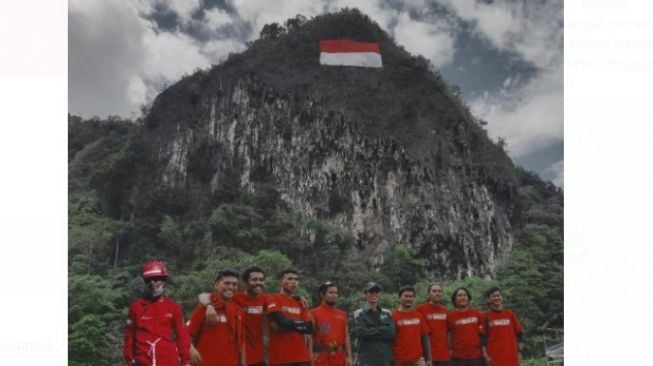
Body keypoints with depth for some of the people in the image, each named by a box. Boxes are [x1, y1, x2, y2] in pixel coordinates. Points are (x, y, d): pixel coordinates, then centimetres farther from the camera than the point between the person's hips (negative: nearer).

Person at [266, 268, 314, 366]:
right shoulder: (273, 299, -3)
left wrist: (289, 325, -4)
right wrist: (301, 324, -1)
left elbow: (310, 328, 8)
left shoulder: (300, 303, 16)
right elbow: (282, 321, -17)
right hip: (280, 356, -6)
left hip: (302, 355, 6)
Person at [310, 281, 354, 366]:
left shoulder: (342, 314, 13)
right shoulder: (313, 313, -2)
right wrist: (310, 358, -12)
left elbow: (346, 337, 12)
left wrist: (349, 357, 5)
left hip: (339, 358, 5)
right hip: (321, 358, -5)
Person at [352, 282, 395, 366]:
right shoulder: (359, 313, 2)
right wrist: (382, 330, -5)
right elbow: (361, 332, -12)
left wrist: (371, 331, -8)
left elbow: (392, 333, -1)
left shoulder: (387, 313, 12)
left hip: (385, 359, 4)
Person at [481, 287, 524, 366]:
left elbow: (519, 333, 10)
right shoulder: (486, 316, 0)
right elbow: (482, 337, 0)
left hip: (511, 357, 2)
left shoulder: (510, 314, 7)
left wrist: (519, 352, 4)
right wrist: (485, 355, -6)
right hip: (494, 358, -2)